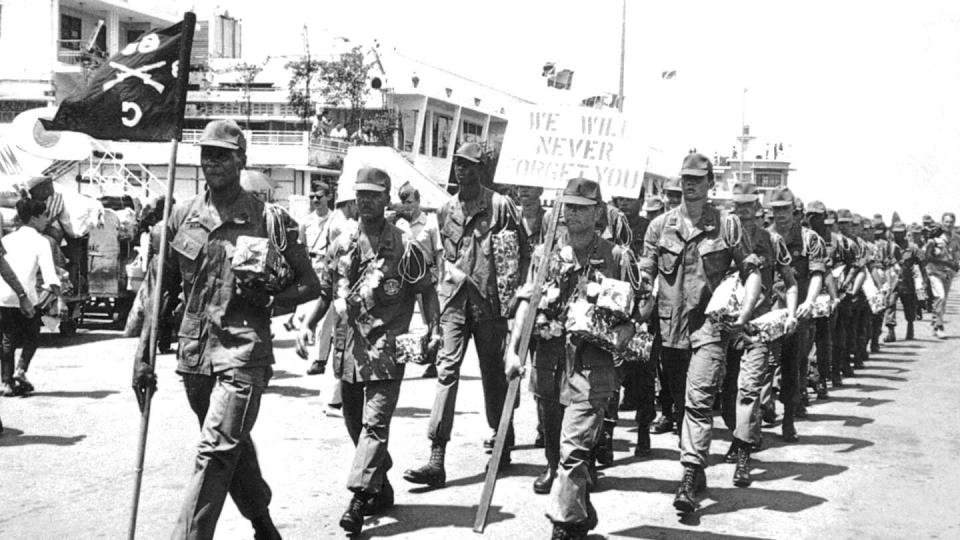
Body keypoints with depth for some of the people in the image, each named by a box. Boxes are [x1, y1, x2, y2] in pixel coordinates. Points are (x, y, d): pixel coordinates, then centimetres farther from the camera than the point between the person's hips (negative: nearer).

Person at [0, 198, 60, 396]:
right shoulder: (40, 241, 0)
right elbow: (47, 267, -16)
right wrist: (53, 285, -22)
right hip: (26, 297, -5)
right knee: (31, 338, 14)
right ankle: (20, 371, -4)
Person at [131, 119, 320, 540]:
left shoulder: (269, 221, -5)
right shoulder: (182, 216, 6)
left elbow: (310, 285, 2)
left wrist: (267, 300, -16)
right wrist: (144, 355, 5)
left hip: (243, 352, -5)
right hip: (194, 352, 5)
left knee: (216, 452, -13)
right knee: (235, 446, 19)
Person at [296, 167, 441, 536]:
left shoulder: (405, 247, -5)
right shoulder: (342, 246, 8)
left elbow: (426, 291, 0)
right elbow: (326, 293, 17)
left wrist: (434, 327, -13)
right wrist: (309, 325, 5)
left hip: (387, 349, -6)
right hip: (349, 349, 6)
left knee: (374, 424, -12)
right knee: (355, 422, 13)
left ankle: (359, 498, -15)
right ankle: (381, 490, 28)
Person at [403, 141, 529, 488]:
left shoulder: (500, 205, 0)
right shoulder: (446, 210, 12)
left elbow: (524, 251, 4)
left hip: (490, 302, -3)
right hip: (453, 301, 3)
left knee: (494, 374, 8)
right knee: (447, 371, -8)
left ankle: (503, 442, 29)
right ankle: (436, 461, -13)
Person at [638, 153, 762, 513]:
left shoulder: (728, 226, 2)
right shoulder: (661, 226, 7)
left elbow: (751, 271, 4)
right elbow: (645, 275, 8)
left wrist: (744, 314, -8)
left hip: (710, 324, -4)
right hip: (670, 326, 4)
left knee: (699, 400, -16)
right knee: (681, 401, 13)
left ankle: (689, 479, -19)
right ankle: (698, 473, 27)